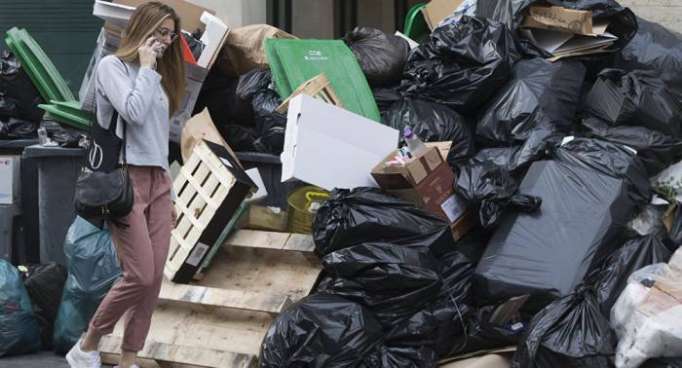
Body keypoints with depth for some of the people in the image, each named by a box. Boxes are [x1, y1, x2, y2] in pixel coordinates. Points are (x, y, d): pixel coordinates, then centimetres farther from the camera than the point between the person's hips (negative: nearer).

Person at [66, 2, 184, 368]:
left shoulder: (157, 77, 20)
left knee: (154, 279, -2)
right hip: (125, 178, -7)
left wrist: (168, 193, 17)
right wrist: (146, 68, -5)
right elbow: (133, 113, -18)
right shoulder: (112, 66, -1)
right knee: (139, 276, -13)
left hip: (157, 180, 7)